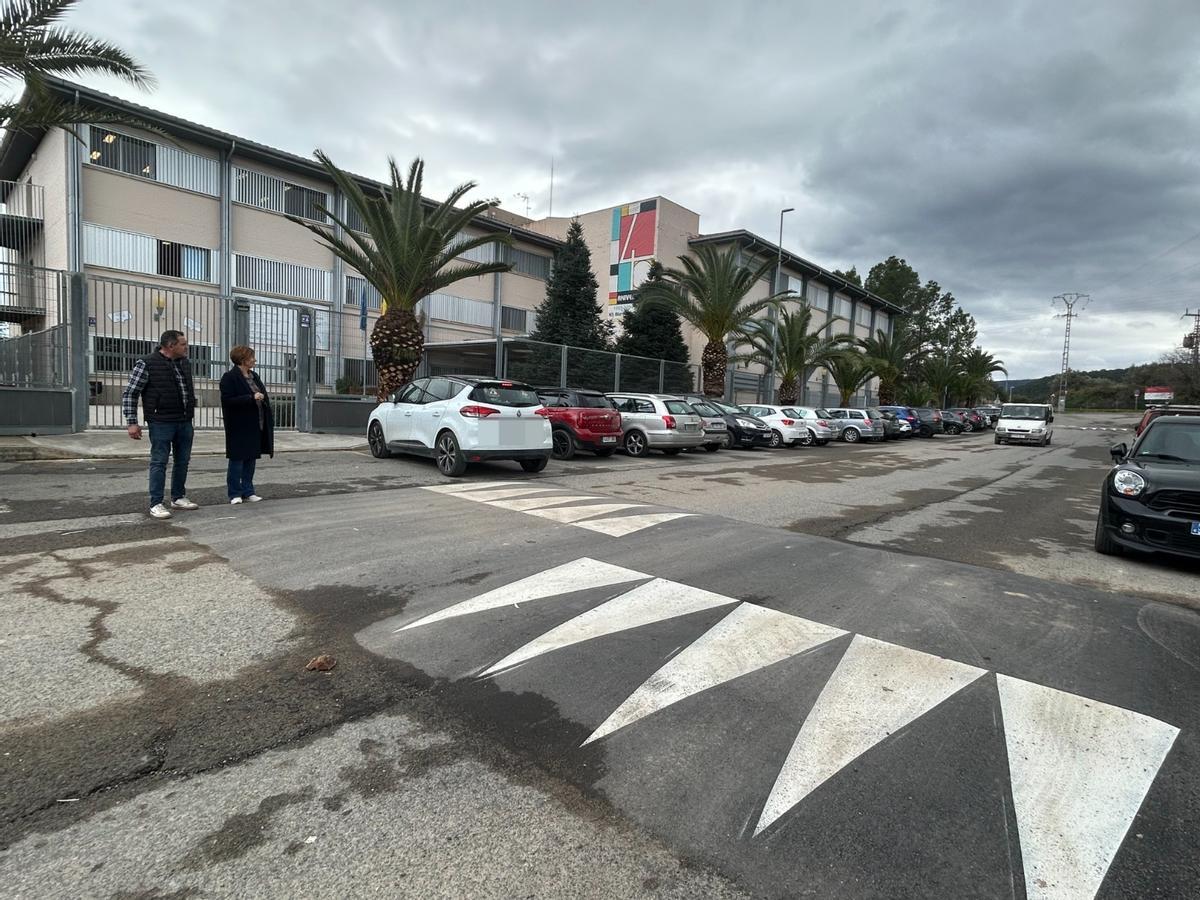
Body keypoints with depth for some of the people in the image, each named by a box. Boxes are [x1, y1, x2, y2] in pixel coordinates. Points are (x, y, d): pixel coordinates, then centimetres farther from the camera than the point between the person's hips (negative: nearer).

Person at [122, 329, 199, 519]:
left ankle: (178, 498, 24)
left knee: (183, 461, 12)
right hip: (161, 423, -6)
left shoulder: (186, 363, 10)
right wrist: (132, 422, -10)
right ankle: (156, 504, 4)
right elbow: (129, 393, -6)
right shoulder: (147, 364, -8)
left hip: (185, 422, 6)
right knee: (159, 462, -2)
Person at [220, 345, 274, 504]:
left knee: (251, 459, 12)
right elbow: (227, 400, -18)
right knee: (237, 460, 2)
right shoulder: (229, 377, -9)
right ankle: (235, 494, 11)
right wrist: (251, 398, -22)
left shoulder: (253, 376, 14)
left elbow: (263, 397, 20)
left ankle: (248, 492, 20)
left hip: (255, 426, 8)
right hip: (239, 428, -7)